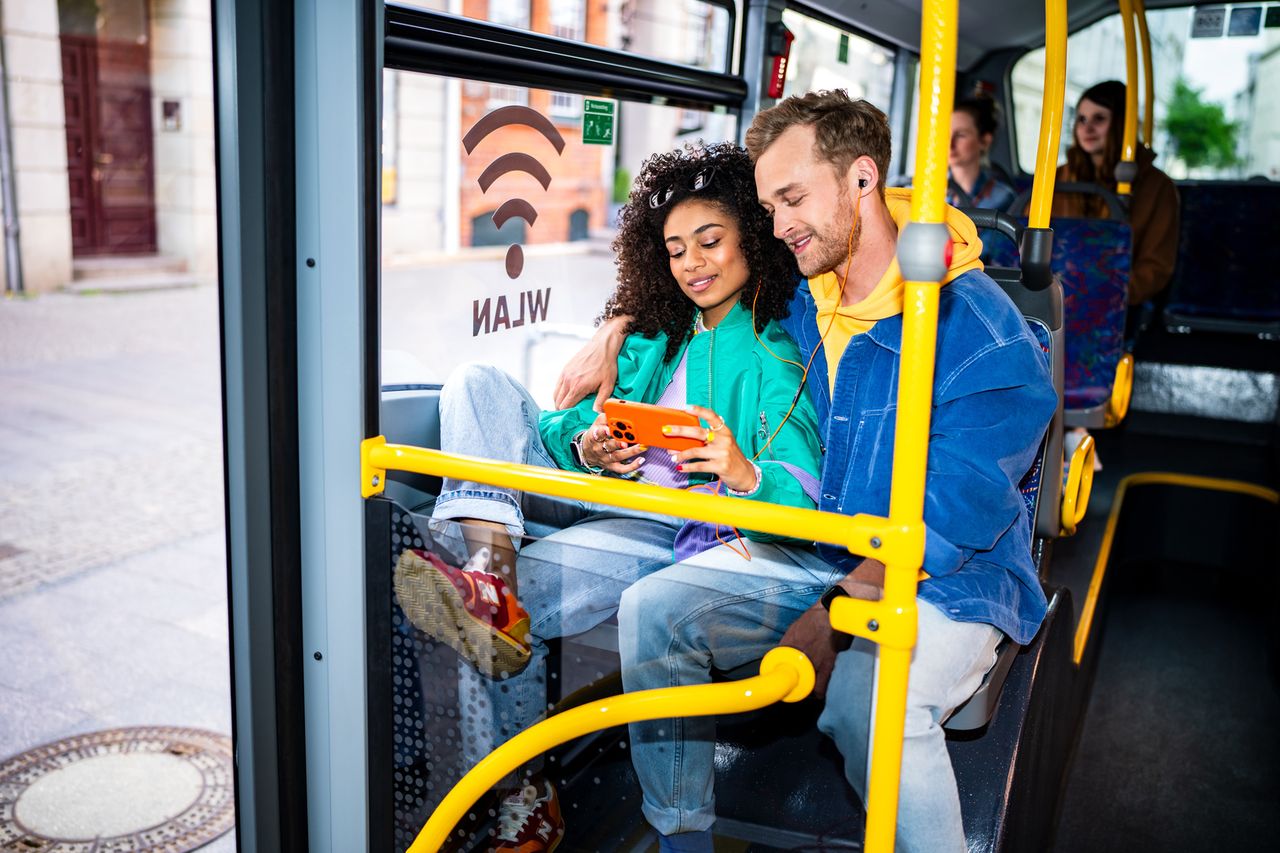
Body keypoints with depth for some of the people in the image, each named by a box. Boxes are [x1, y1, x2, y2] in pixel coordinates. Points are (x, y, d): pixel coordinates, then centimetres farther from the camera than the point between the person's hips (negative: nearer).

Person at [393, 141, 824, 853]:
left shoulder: (779, 358, 1)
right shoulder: (656, 333, 21)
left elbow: (804, 494, -13)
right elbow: (569, 420, 14)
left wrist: (745, 474, -37)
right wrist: (587, 445, -11)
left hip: (678, 528, -7)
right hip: (597, 494, 7)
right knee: (479, 383, -14)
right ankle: (494, 584, -35)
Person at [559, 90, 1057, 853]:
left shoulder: (981, 330, -18)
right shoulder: (799, 301, 4)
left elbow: (954, 520, -20)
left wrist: (833, 616, -23)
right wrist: (617, 331, 11)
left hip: (945, 582, -6)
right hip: (813, 553, 6)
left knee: (869, 703, -37)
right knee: (652, 609, -14)